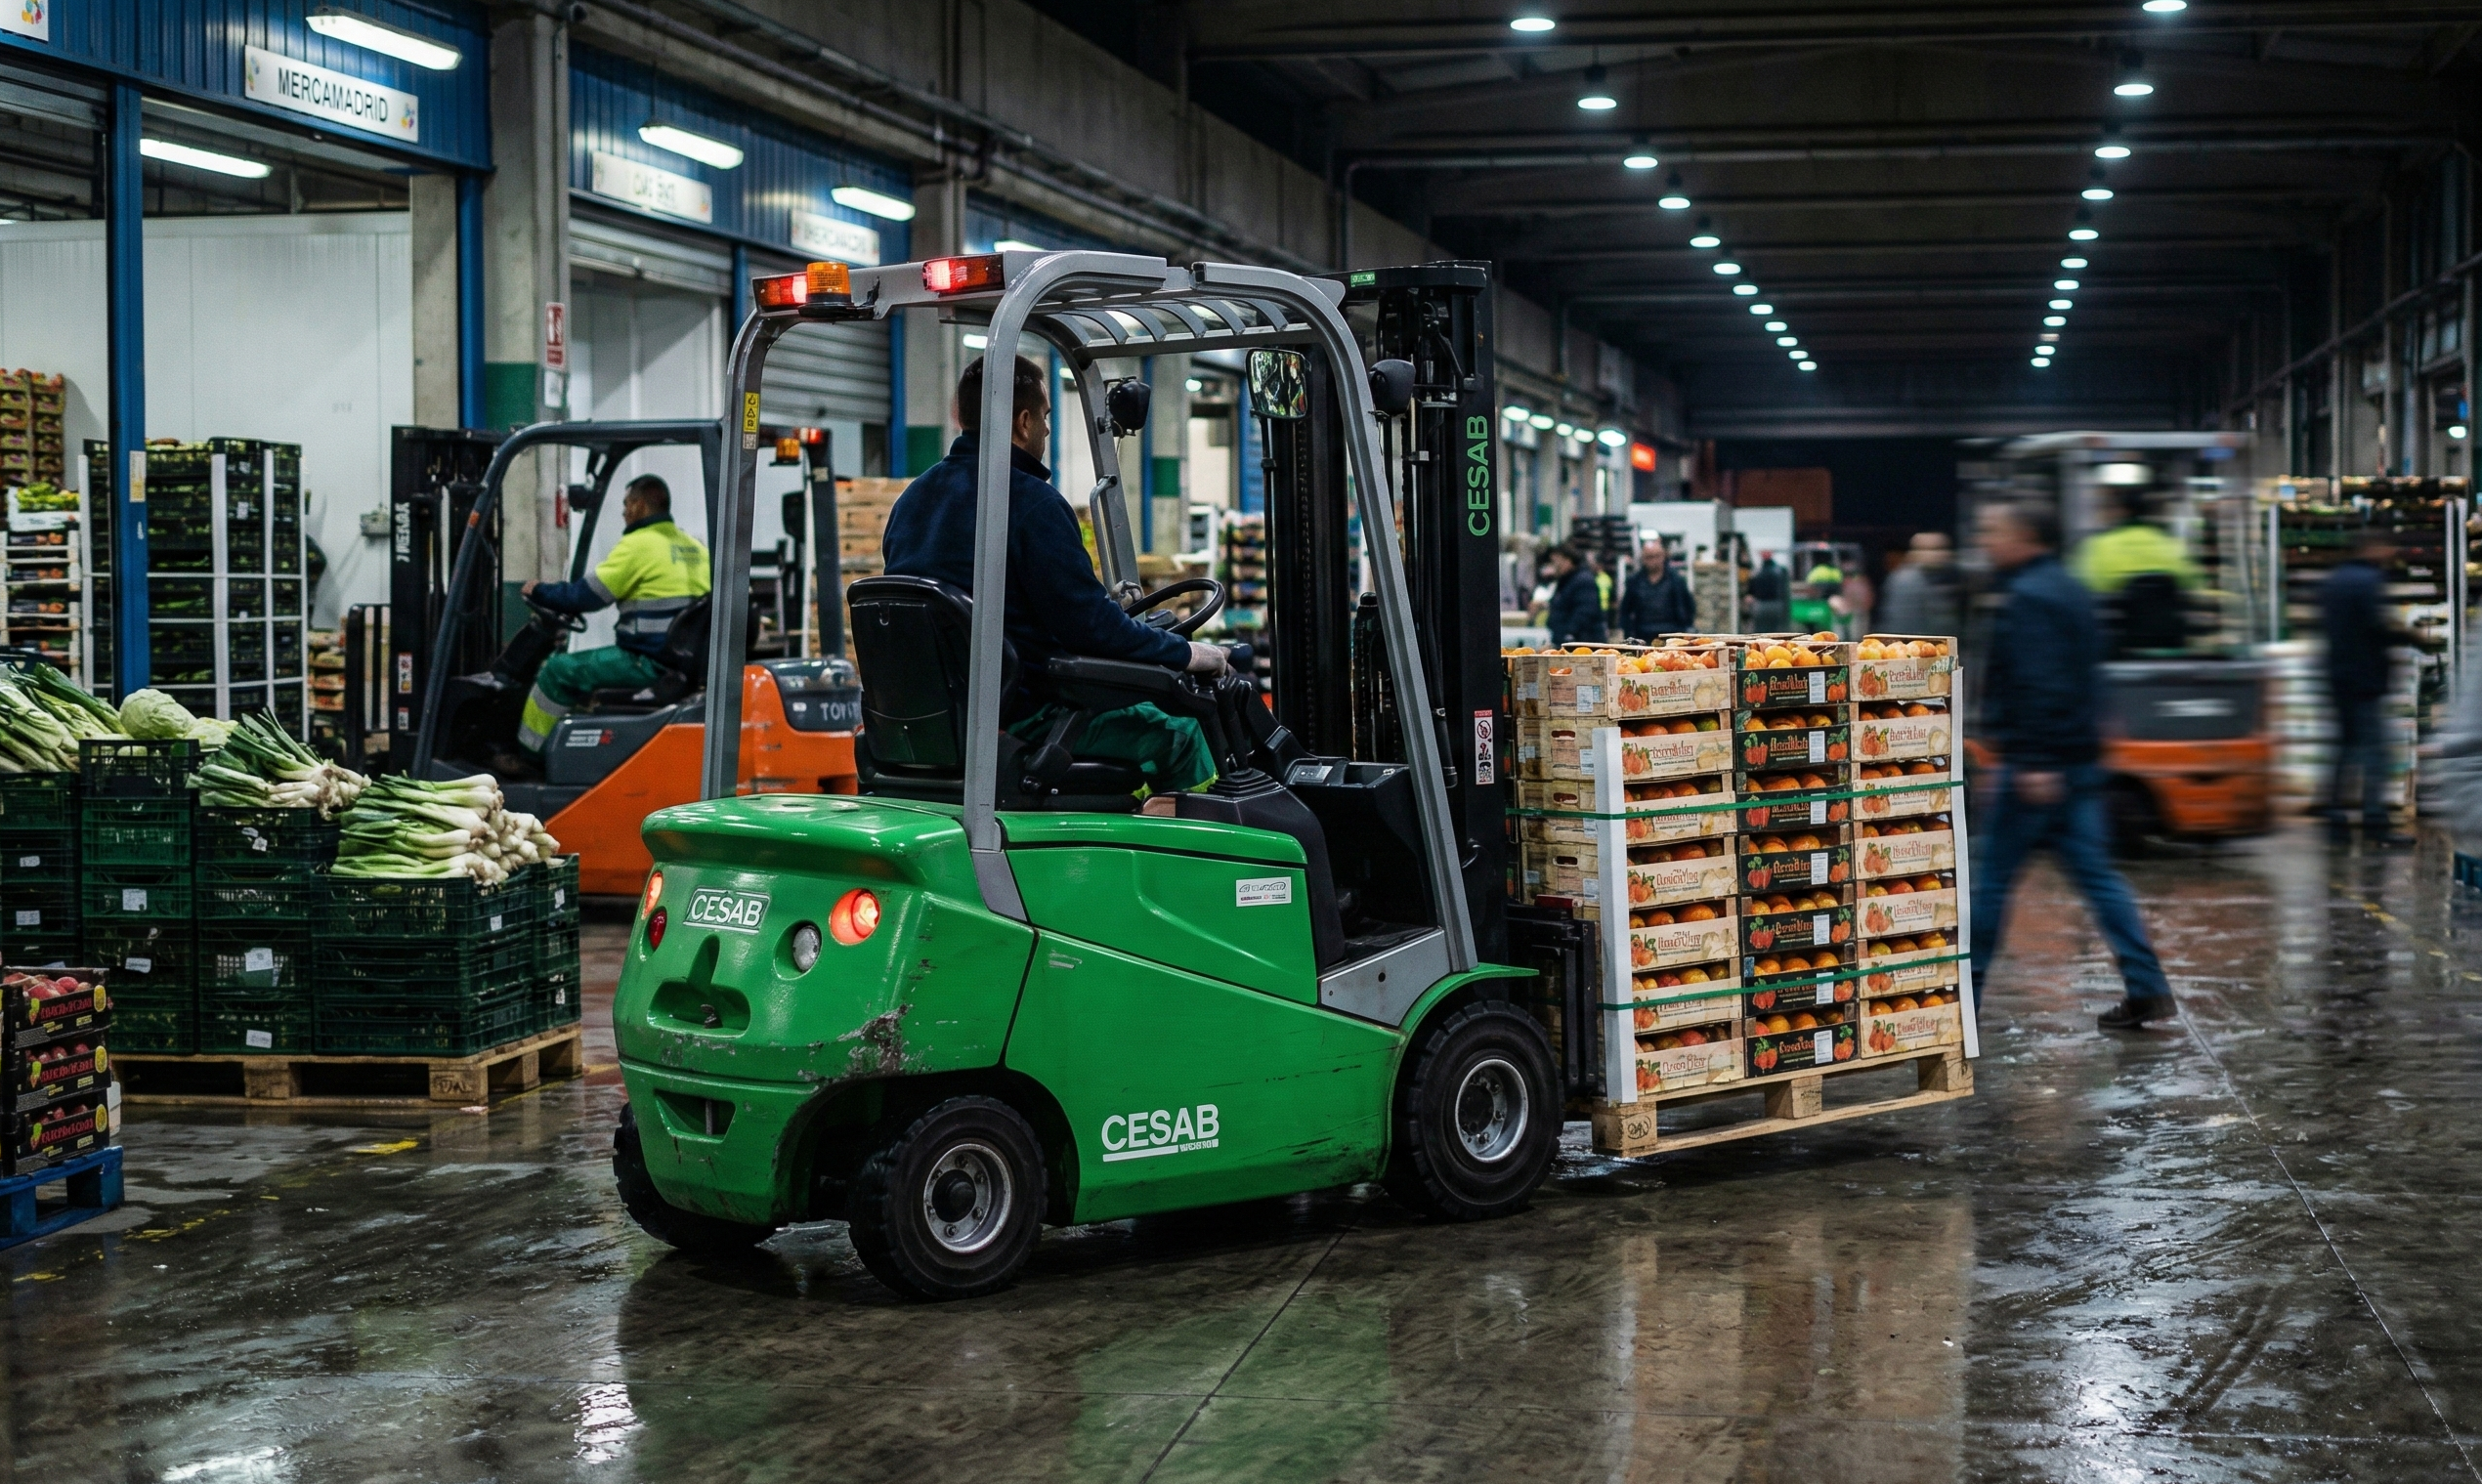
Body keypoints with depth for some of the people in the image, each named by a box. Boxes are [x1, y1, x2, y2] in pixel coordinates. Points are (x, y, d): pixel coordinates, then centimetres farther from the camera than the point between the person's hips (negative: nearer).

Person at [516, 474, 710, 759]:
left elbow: (587, 595, -8)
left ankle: (525, 754, 9)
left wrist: (540, 592, 8)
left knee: (559, 670, 1)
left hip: (649, 662, -9)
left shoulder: (639, 545, -11)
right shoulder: (694, 547, 13)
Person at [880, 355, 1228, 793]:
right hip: (1020, 716, -9)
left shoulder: (910, 500, 9)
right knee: (1175, 732, 6)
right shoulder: (1031, 502, -17)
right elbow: (1090, 622, -19)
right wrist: (1184, 653, -4)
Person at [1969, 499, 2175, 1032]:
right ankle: (2146, 987, 2)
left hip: (2035, 765, -10)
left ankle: (1962, 990, 6)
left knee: (1991, 874, -1)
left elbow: (2039, 682, -23)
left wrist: (2034, 762, -26)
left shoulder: (2029, 598, -14)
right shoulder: (2068, 590, 18)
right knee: (2094, 873, 7)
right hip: (2078, 762, 10)